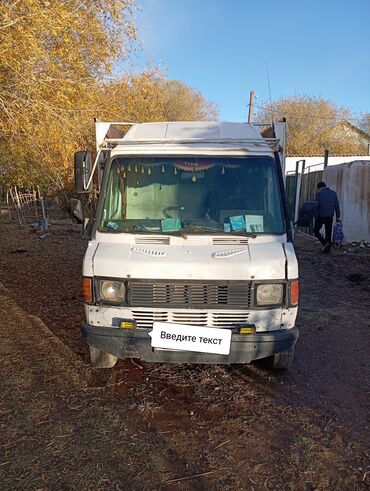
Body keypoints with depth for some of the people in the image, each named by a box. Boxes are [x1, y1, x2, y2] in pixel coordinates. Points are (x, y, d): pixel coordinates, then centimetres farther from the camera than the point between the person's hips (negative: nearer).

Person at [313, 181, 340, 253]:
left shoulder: (319, 193, -3)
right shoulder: (333, 193, 10)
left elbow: (316, 205, -9)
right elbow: (336, 206, 9)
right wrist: (338, 216, 12)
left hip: (320, 215, -4)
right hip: (330, 216, 4)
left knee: (316, 230, 9)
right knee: (328, 233, 10)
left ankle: (325, 243, -8)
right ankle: (327, 249, 11)